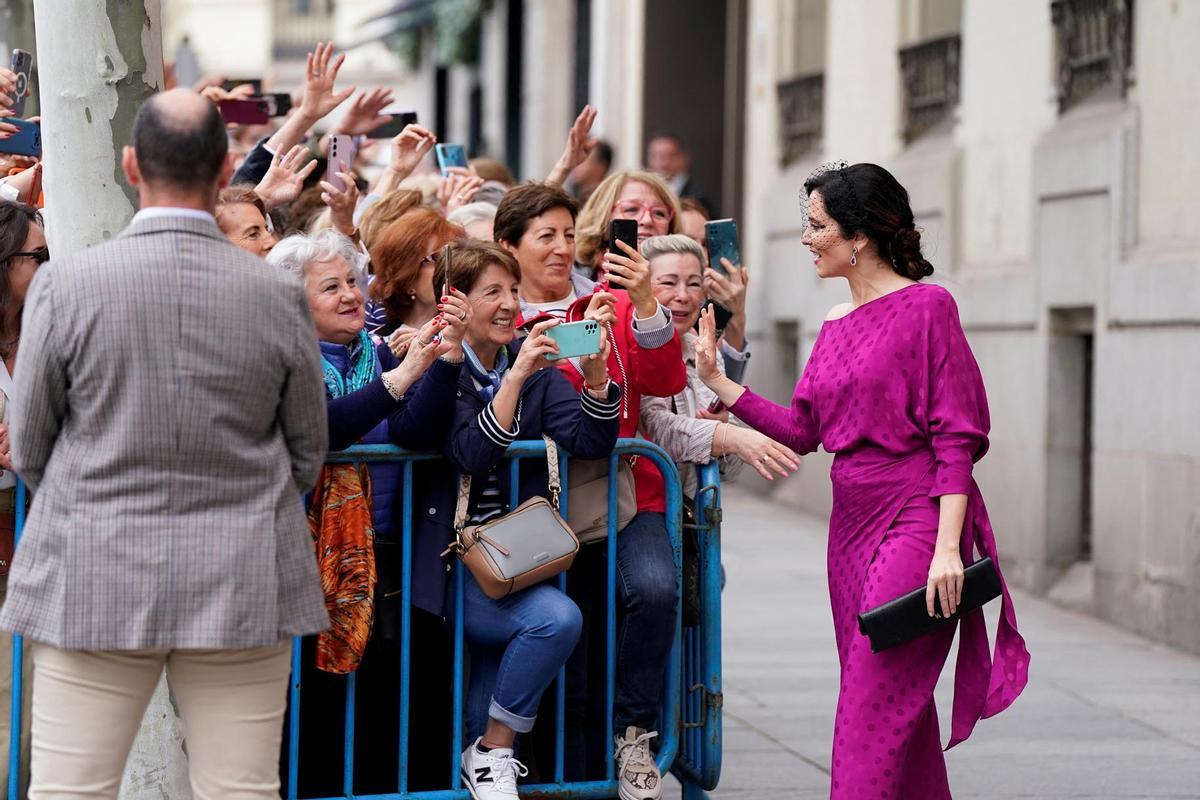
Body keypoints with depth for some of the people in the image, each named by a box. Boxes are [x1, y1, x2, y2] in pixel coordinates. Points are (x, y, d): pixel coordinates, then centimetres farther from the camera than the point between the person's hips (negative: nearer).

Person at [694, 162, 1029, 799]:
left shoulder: (925, 306, -8)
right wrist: (718, 383, 8)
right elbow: (802, 430, 12)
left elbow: (956, 436, -12)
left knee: (874, 706, -11)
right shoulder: (836, 325, 15)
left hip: (914, 520, -8)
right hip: (852, 524, 8)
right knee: (900, 706, 11)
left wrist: (948, 547, -18)